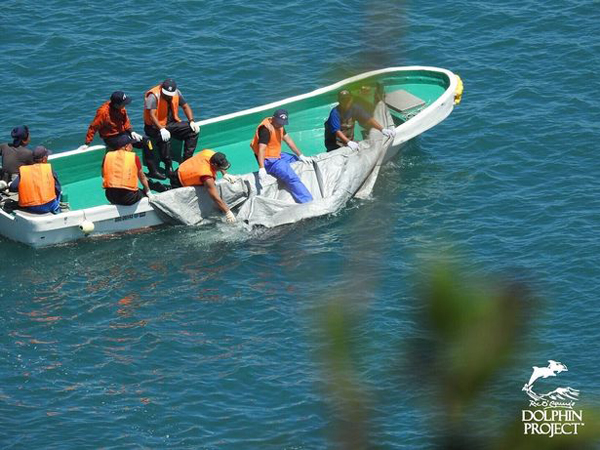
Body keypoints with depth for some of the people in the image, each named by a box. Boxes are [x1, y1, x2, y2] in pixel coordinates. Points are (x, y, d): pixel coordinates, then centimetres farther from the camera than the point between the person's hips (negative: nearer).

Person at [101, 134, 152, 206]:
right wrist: (148, 192, 23)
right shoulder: (134, 157, -1)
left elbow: (103, 176, 15)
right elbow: (142, 178, 10)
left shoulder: (107, 156, 6)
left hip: (110, 197, 4)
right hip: (128, 198, -4)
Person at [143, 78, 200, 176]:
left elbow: (185, 106, 12)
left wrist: (191, 121, -4)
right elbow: (152, 115, -29)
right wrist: (161, 129, -43)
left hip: (171, 124, 7)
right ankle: (168, 167, -28)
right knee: (165, 137, -39)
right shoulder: (153, 96, -20)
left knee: (194, 131, -11)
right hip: (155, 126, -7)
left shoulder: (176, 93, 1)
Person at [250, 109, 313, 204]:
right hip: (269, 161, -11)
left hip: (277, 156, 11)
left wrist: (300, 155, 14)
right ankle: (307, 202, -26)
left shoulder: (279, 125, 7)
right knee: (292, 178, -22)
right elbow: (261, 148, -31)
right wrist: (261, 168, -40)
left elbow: (288, 140, 15)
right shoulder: (266, 129, -22)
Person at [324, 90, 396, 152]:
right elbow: (336, 131, -30)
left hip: (349, 140, 6)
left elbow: (368, 119, -6)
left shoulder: (354, 108, -1)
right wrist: (348, 142, -45)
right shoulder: (335, 113, -19)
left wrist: (382, 129, -19)